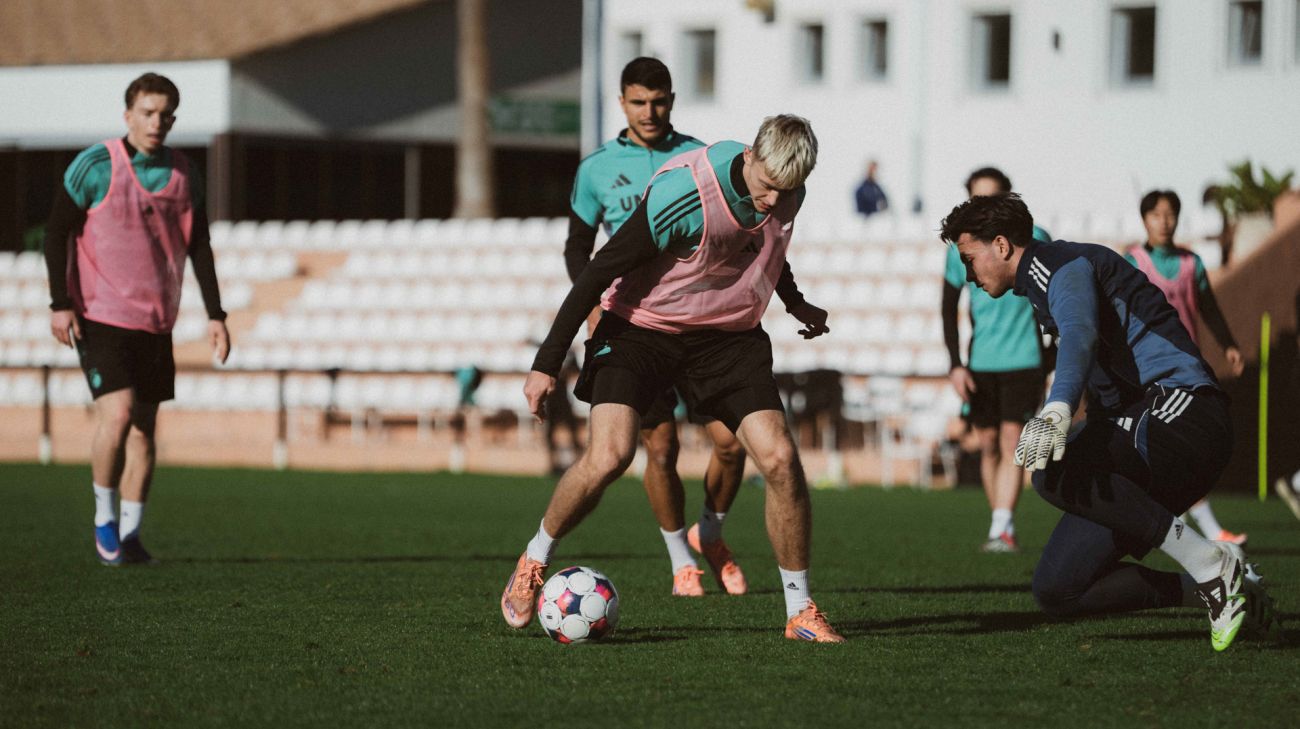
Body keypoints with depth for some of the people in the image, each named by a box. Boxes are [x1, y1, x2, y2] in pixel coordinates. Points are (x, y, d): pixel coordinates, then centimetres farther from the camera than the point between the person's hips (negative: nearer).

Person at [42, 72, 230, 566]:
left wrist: (215, 314, 8)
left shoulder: (184, 174, 7)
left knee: (144, 429, 5)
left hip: (156, 323, 5)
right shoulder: (94, 166, -8)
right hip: (100, 317, -5)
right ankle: (104, 518, 0)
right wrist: (60, 303, -12)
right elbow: (56, 233, -4)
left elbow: (198, 245, 14)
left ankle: (130, 535, 13)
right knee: (118, 413, -18)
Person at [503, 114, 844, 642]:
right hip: (641, 328, -5)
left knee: (780, 459, -12)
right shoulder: (684, 193, -28)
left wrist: (795, 304, 32)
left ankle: (800, 611, 2)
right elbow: (601, 270, -22)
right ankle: (533, 565, 3)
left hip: (730, 335, 5)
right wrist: (547, 363, -21)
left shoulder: (786, 194, -7)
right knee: (608, 456, -24)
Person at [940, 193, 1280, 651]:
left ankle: (1212, 565, -25)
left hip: (1181, 407, -9)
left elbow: (1079, 335, -28)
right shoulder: (1042, 282, 26)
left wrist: (1056, 413, -45)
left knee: (1054, 472, -35)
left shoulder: (1060, 262, -4)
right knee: (1055, 591, -2)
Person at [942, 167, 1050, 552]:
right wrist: (955, 364, 0)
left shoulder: (1033, 239, -2)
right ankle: (1005, 529, 17)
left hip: (1023, 360, -3)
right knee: (988, 446, 6)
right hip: (980, 362, 3)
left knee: (1011, 444, -12)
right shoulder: (961, 248, 3)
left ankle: (1000, 531, -19)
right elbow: (948, 308, 9)